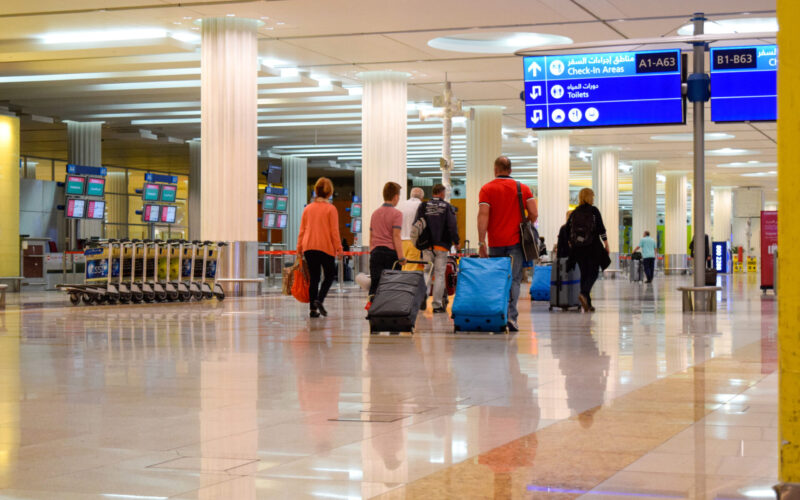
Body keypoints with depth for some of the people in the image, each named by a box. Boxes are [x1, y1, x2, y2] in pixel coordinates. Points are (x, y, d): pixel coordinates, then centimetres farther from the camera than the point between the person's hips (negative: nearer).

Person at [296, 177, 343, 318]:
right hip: (326, 247, -4)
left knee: (313, 278, 9)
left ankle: (313, 309, 5)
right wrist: (338, 248, -3)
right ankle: (319, 300, -10)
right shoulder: (331, 209, -5)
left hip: (309, 247, 4)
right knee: (330, 275, 11)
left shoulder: (307, 208, 8)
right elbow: (334, 231, -8)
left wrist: (299, 248, 14)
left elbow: (302, 230, 9)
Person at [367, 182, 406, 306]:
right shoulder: (396, 214, -4)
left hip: (375, 252, 4)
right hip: (390, 252, -4)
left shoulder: (375, 213, 14)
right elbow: (396, 236, -12)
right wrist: (401, 257, -12)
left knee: (375, 282, -1)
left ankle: (372, 300, -23)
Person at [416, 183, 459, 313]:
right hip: (442, 245, -2)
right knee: (439, 274, 1)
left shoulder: (423, 206, 4)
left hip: (427, 245, 3)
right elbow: (452, 226, -7)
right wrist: (456, 241, 5)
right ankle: (437, 304, 0)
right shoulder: (447, 207, -3)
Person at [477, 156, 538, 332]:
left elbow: (483, 216, -8)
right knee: (514, 280, -1)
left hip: (495, 243, 0)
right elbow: (534, 214, -1)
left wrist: (481, 242, -7)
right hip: (515, 242, 0)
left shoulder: (487, 189, 1)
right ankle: (511, 316, -15)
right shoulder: (523, 188, 5)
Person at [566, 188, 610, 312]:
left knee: (584, 273, 10)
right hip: (592, 246, -4)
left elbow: (567, 229, 10)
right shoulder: (594, 210, -5)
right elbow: (601, 229, -8)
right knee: (593, 272, 3)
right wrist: (606, 243, -1)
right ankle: (584, 293, -23)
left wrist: (571, 244, 21)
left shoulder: (574, 213, 8)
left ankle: (587, 304, 8)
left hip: (577, 247, 4)